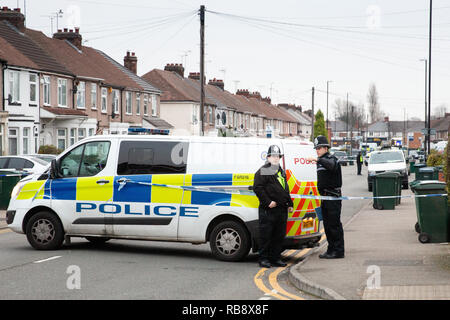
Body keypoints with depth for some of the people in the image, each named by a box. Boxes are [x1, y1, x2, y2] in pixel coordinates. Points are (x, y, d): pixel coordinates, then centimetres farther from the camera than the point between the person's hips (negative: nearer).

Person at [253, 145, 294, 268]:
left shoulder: (281, 172, 20)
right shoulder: (263, 171, -6)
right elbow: (257, 188, -14)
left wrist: (290, 204, 21)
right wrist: (268, 202, -17)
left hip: (281, 209, 8)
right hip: (268, 210, -8)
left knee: (279, 235, 10)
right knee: (265, 235, -4)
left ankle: (276, 258, 17)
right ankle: (264, 259, 2)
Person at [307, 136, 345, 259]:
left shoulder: (332, 159, -9)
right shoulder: (320, 162, 19)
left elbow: (331, 165, -36)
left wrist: (317, 159, -46)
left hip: (333, 197, -9)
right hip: (325, 197, 9)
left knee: (334, 224, -8)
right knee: (327, 224, 11)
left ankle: (338, 251, -5)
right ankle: (331, 250, 17)